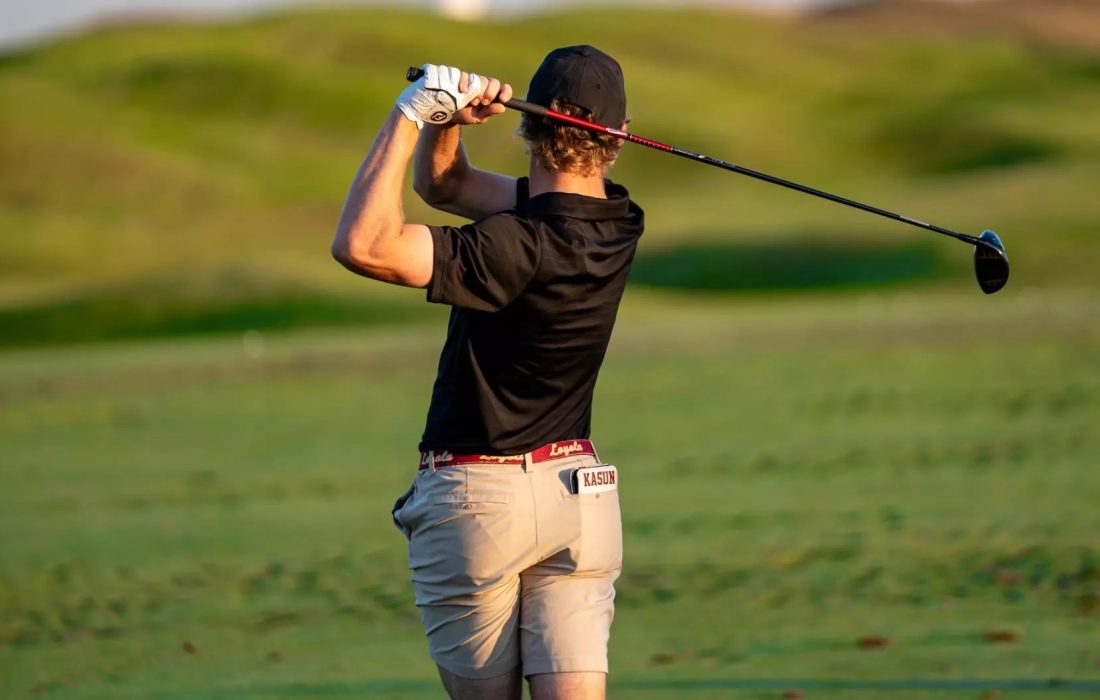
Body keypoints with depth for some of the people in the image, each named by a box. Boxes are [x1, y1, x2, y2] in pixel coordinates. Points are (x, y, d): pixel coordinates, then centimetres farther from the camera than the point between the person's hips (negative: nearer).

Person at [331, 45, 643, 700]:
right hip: (578, 493, 6)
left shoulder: (520, 247, -22)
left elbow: (362, 245, -32)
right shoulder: (614, 223, 2)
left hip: (477, 499, -6)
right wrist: (444, 123, -7)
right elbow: (442, 182, 13)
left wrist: (412, 114, -24)